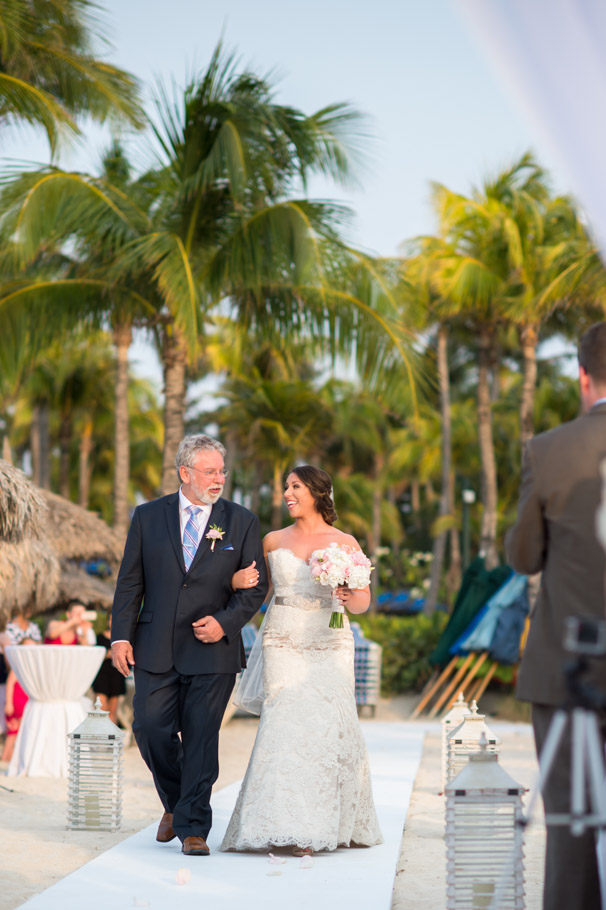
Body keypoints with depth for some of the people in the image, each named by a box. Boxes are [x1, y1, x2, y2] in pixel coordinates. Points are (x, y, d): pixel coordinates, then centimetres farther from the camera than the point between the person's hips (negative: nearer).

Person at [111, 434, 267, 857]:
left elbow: (256, 586, 4)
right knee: (151, 729, -1)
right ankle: (175, 804, 26)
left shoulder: (242, 521, 3)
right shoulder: (148, 516, 6)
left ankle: (193, 826, 10)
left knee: (202, 739, 0)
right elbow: (130, 582, 7)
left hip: (213, 650, -1)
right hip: (156, 648, 1)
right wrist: (121, 635, -1)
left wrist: (225, 621, -11)